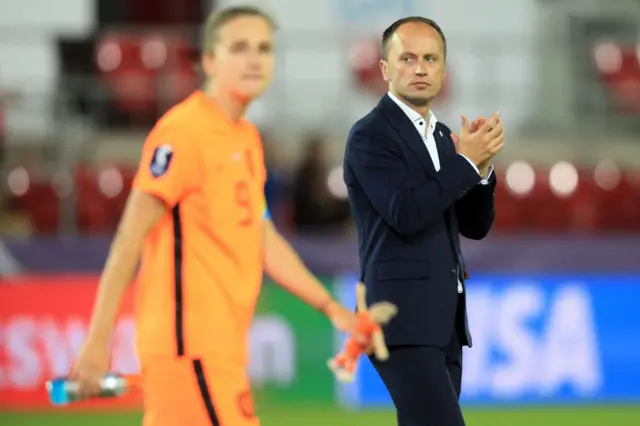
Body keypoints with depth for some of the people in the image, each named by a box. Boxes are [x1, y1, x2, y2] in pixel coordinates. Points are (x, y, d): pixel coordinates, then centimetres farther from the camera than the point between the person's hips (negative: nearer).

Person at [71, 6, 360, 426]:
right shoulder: (183, 132, -11)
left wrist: (332, 309, 17)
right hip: (189, 343, -9)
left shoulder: (248, 139, 16)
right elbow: (129, 240, -14)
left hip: (221, 346, 9)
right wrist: (97, 341, -17)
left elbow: (265, 241, 23)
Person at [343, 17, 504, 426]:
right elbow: (406, 213, -20)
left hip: (444, 317, 8)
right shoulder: (370, 135, -7)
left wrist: (482, 165, -3)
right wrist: (466, 161, -14)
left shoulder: (443, 136, 17)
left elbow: (475, 226, 14)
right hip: (402, 317, -8)